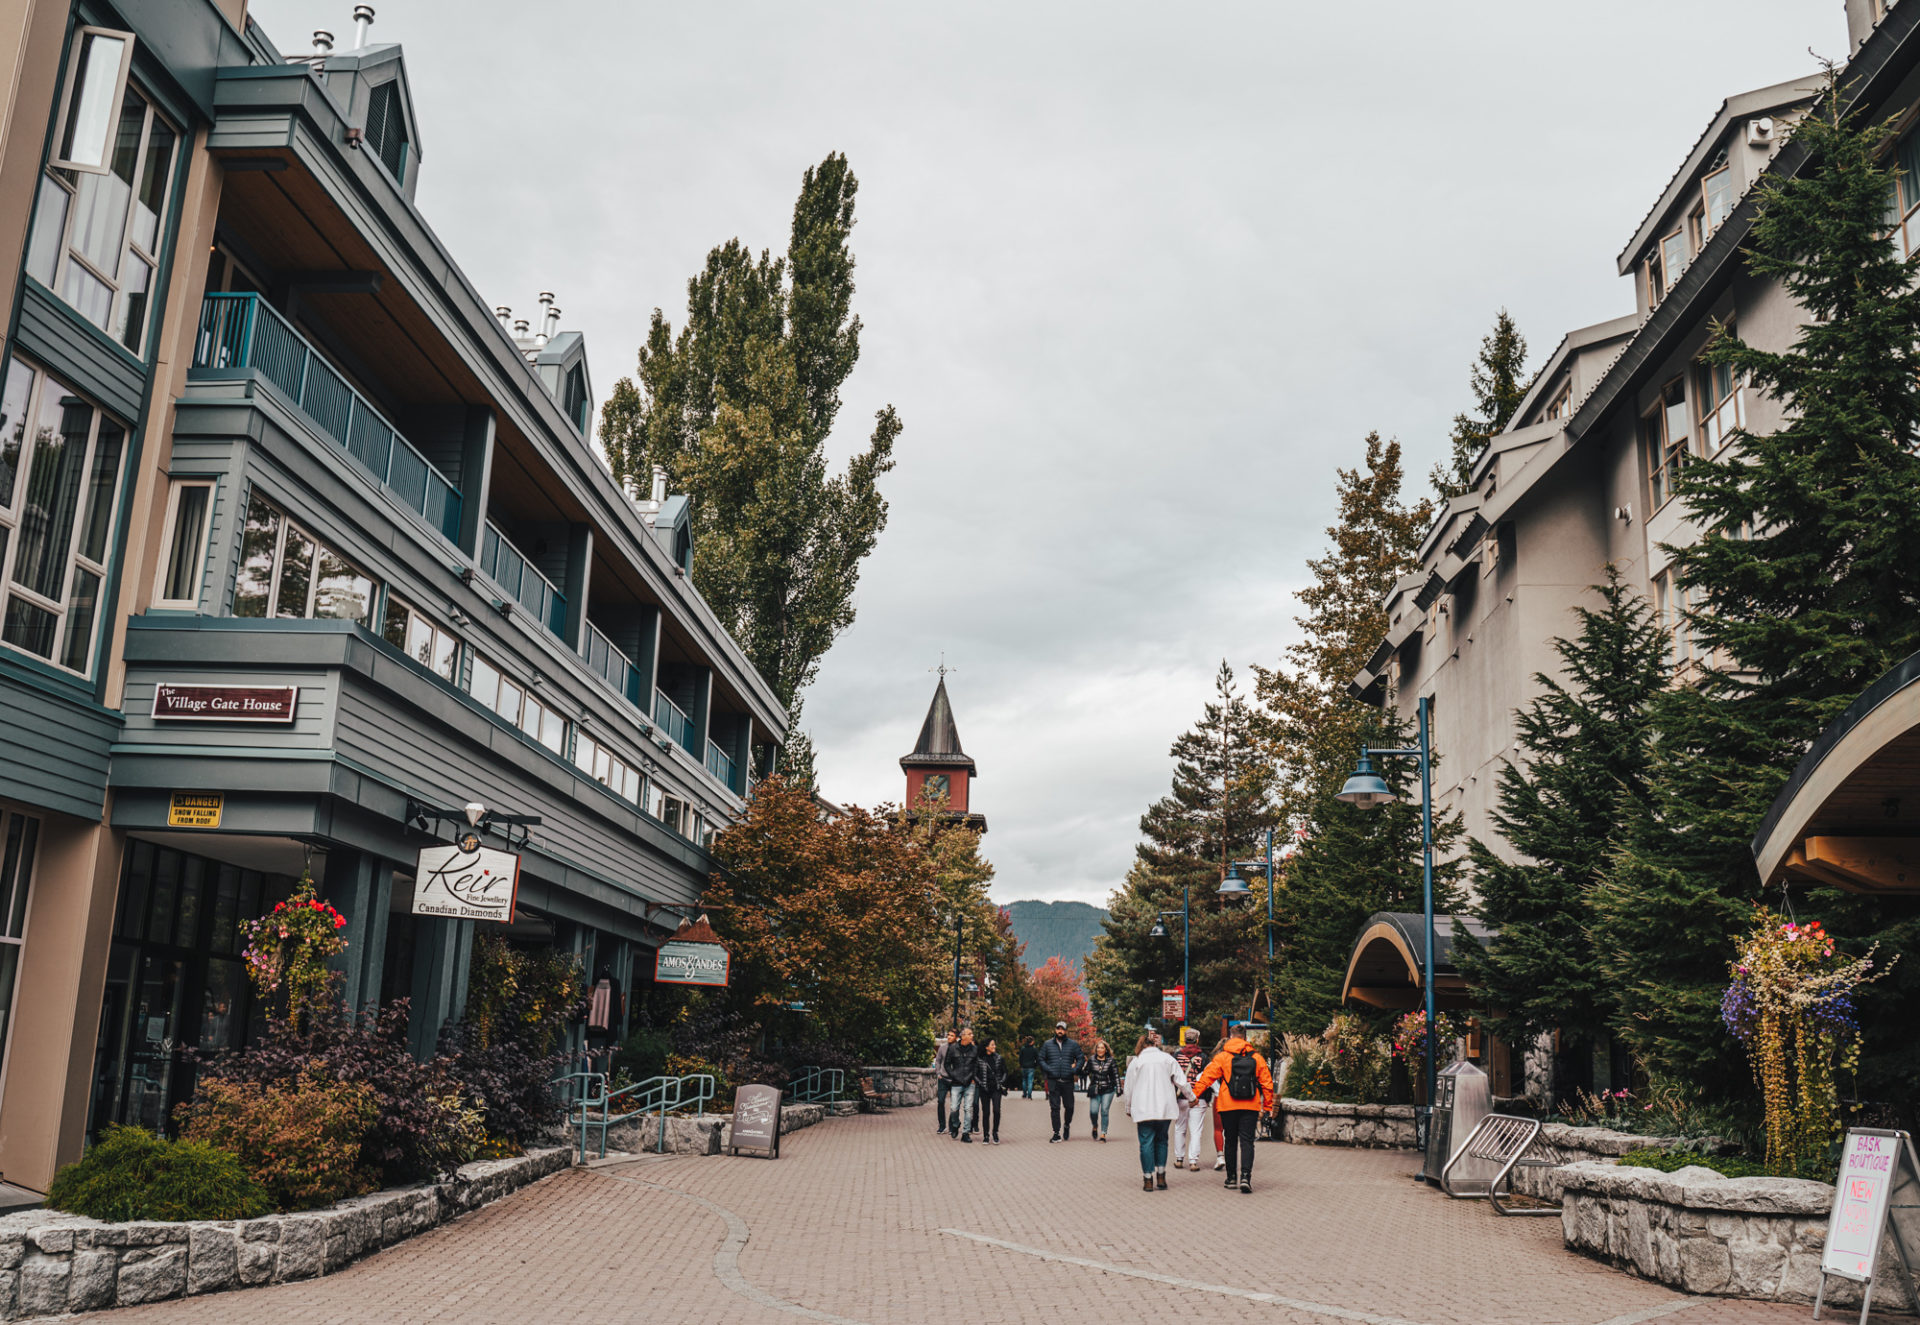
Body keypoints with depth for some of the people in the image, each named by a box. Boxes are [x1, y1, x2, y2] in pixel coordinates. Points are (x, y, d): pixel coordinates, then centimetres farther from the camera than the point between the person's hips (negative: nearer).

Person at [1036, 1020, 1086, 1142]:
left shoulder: (1073, 1044, 6)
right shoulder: (1047, 1044, 8)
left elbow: (1081, 1058, 8)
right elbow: (1041, 1059, 11)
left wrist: (1075, 1070, -5)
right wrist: (1048, 1070, -4)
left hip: (1068, 1081, 0)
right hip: (1053, 1081, 0)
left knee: (1069, 1106, 5)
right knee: (1054, 1108, -1)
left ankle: (1067, 1125, 33)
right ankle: (1056, 1134, 3)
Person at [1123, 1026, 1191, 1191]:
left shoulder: (1136, 1061, 0)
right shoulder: (1167, 1058, 4)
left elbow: (1129, 1087, 5)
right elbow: (1181, 1081, 7)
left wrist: (1128, 1108, 17)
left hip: (1144, 1109, -2)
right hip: (1165, 1108, 2)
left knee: (1146, 1142, 1)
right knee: (1161, 1140, 14)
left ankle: (1148, 1180, 0)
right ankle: (1161, 1176, 9)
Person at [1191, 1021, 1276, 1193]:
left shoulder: (1222, 1057, -1)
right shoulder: (1256, 1057, 5)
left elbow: (1207, 1076, -4)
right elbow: (1266, 1082, 8)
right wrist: (1268, 1105, 17)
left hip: (1228, 1106, -1)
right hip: (1251, 1107, 1)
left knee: (1231, 1141, 11)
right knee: (1247, 1141, 0)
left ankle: (1231, 1178, 17)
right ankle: (1245, 1176, -16)